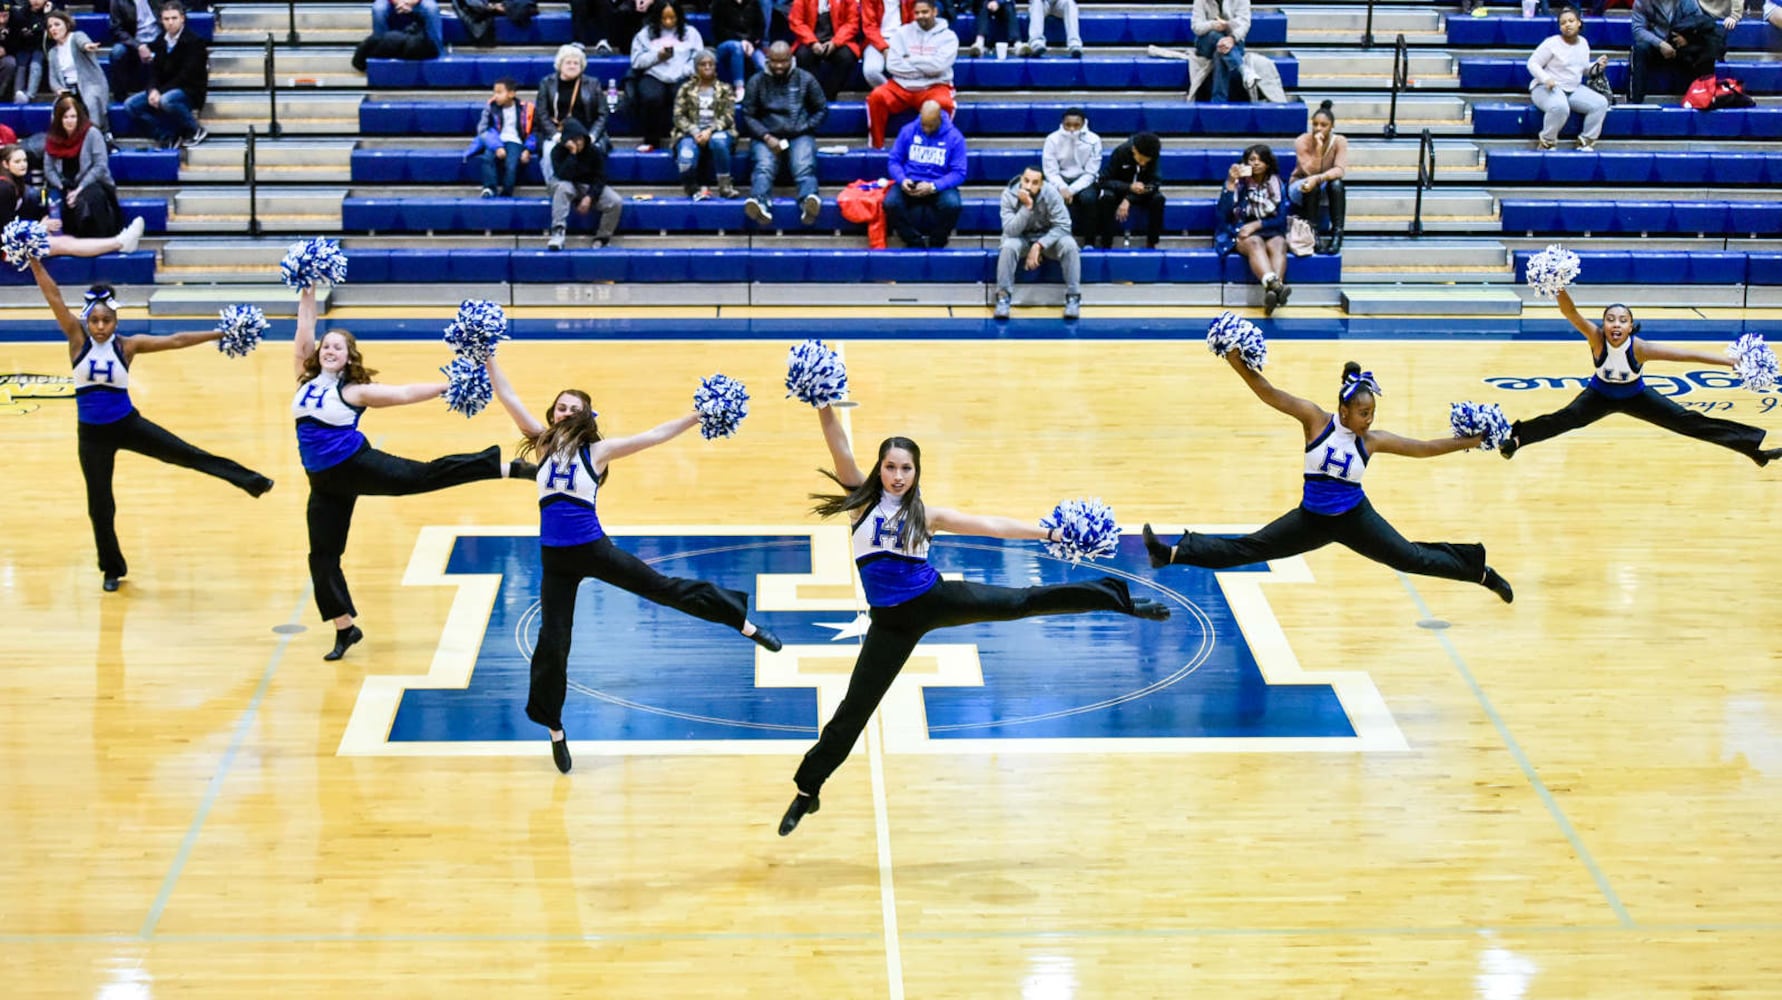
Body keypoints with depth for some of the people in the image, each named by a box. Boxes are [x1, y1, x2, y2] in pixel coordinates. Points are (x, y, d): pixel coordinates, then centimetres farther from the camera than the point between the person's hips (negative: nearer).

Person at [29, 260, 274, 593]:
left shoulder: (128, 346, -7)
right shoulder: (78, 339, -10)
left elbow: (175, 340, -8)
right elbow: (53, 296, -17)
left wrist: (221, 333, -12)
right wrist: (34, 260, -25)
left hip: (127, 424, 0)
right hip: (93, 434, 0)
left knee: (188, 455, -6)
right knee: (99, 505, 10)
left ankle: (250, 481, 3)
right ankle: (112, 569, 26)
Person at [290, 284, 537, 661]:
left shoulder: (355, 391, -3)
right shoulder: (307, 381, 8)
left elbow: (406, 393, -2)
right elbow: (304, 336, 9)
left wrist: (452, 385, -5)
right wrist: (307, 297, 3)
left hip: (357, 465, -5)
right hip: (325, 482, 5)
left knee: (425, 475, -18)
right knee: (322, 556, 5)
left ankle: (507, 467, -18)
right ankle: (345, 628, 18)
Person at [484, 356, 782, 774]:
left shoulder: (597, 450, -3)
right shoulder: (543, 443, 3)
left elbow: (653, 436, -7)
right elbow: (509, 399, 1)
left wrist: (699, 416, -13)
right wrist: (488, 358, -3)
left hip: (593, 548, -2)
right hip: (555, 558, 2)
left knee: (663, 588, 0)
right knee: (552, 643, 5)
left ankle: (744, 622, 12)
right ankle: (554, 728, 20)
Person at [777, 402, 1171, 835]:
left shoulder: (924, 514, 2)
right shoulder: (862, 498, 1)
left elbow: (992, 526, 3)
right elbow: (841, 451, -14)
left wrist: (1050, 532, 1)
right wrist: (824, 409, -27)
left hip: (934, 599, 1)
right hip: (892, 620, -1)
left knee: (1022, 601, -1)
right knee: (855, 707, 2)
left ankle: (1120, 599, 9)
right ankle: (807, 789, 14)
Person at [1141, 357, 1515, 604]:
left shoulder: (1373, 440, -11)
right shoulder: (1316, 420, -15)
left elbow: (1424, 447, -4)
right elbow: (1270, 394, -22)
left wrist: (1469, 441, -9)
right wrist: (1238, 365, -33)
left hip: (1354, 518, 0)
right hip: (1312, 518, 0)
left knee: (1411, 557, 6)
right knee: (1246, 548, -2)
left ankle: (1480, 572, 26)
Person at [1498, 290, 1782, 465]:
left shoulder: (1639, 347, -35)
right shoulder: (1596, 338, -34)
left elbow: (1688, 355, -39)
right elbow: (1571, 313, -50)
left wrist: (1734, 362, -45)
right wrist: (1559, 288, -70)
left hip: (1634, 395, -1)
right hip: (1601, 394, 1)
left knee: (1686, 421, -6)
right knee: (1565, 418, -23)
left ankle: (1754, 448, -4)